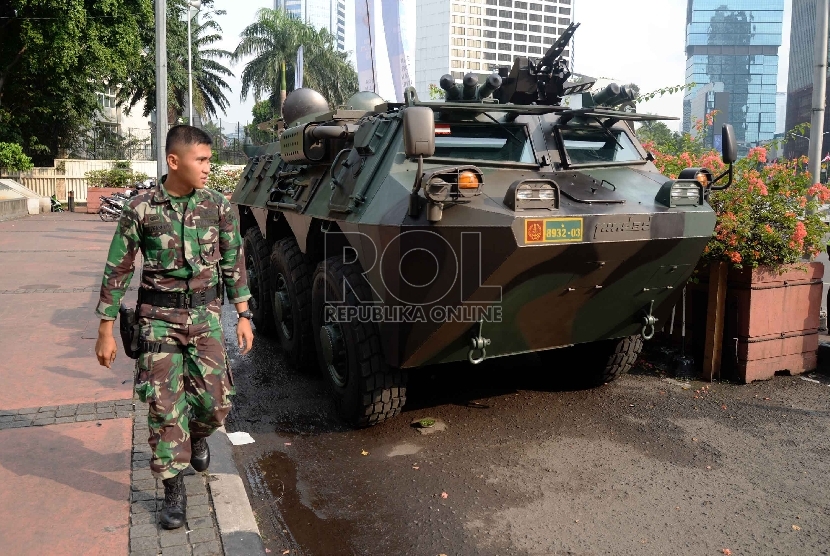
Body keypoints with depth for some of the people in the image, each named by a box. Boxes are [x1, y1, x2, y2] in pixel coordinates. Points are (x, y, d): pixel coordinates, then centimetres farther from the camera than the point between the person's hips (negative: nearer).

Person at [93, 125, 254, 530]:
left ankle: (196, 435, 38)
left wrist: (243, 315, 3)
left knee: (216, 400, 2)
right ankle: (173, 489, 16)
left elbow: (233, 264, 5)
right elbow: (117, 270, -1)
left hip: (205, 316, 2)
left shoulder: (219, 207, -2)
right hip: (158, 318, -2)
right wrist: (106, 330, 0)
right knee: (164, 407, 0)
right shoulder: (141, 208, -8)